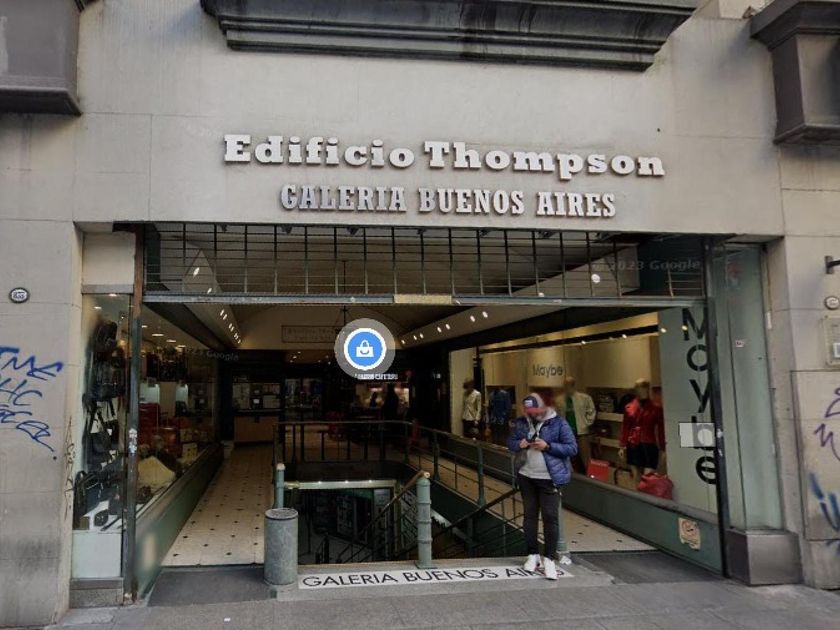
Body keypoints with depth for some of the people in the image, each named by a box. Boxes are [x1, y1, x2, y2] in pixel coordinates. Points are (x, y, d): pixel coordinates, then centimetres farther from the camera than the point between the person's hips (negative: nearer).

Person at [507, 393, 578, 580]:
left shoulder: (558, 423, -12)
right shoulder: (521, 422, 0)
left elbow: (573, 448, -13)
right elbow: (510, 442, 10)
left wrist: (548, 446, -23)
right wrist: (519, 444, -14)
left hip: (549, 478, -4)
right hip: (526, 477, 4)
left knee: (550, 517, -2)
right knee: (529, 515, 13)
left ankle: (549, 558, 11)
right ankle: (533, 554, 27)